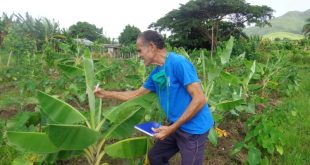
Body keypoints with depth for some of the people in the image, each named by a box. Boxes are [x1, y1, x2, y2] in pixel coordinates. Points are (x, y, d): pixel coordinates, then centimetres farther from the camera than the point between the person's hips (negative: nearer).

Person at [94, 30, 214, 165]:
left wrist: (171, 128, -22)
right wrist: (106, 94, 14)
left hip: (193, 128, -8)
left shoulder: (178, 63, -22)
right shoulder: (156, 73, 4)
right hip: (176, 125, 8)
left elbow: (199, 99, -24)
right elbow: (137, 94, 15)